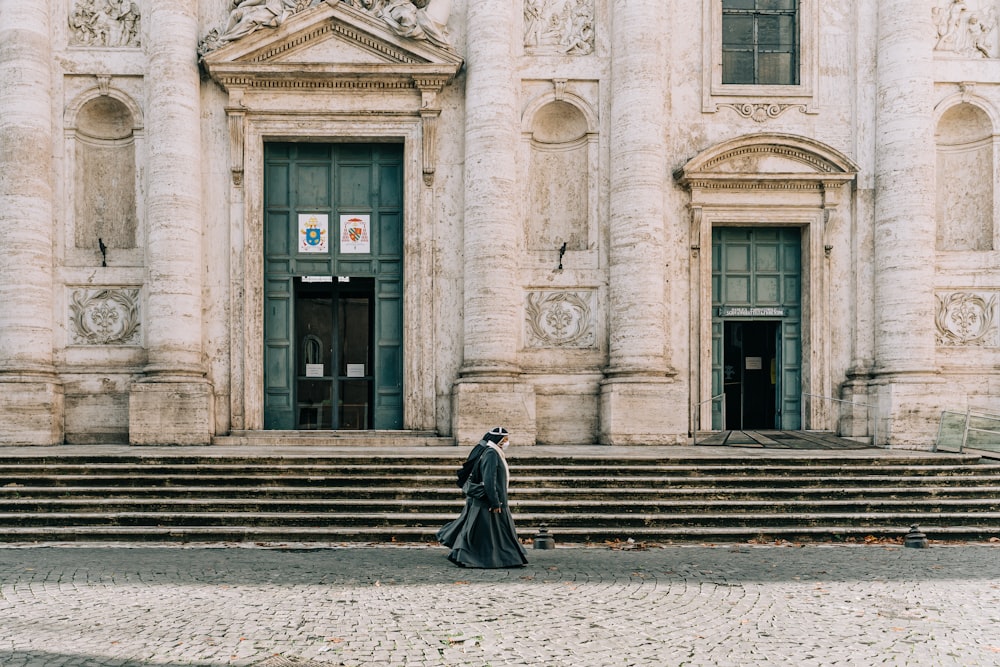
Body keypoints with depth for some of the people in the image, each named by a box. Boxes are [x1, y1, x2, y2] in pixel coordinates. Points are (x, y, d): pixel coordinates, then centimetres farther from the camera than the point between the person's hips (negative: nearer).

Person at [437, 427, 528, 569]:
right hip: (487, 500, -10)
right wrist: (495, 502, -22)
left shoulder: (493, 452, 12)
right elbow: (489, 481, -24)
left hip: (480, 499, 10)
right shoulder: (491, 454, -20)